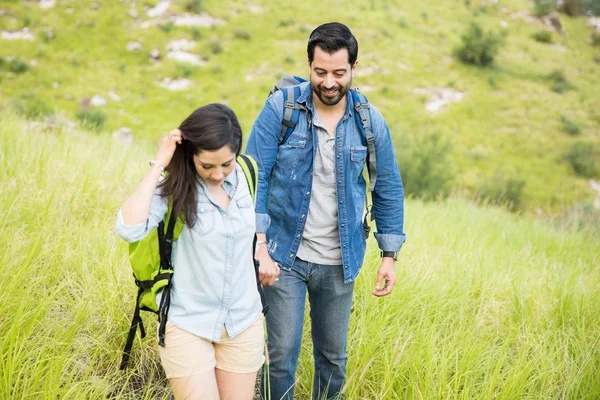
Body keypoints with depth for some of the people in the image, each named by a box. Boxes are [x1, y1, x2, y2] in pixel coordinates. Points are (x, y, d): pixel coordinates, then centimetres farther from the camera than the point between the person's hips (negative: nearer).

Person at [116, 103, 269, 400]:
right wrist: (158, 164, -25)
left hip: (243, 323, 4)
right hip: (188, 324, -4)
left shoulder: (247, 178, -3)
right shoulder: (174, 187, -13)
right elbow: (129, 229, -29)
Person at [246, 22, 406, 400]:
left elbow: (389, 190, 7)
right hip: (285, 255, -2)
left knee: (334, 358, 14)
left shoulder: (371, 122, -2)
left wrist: (389, 256, 3)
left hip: (340, 262, 2)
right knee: (282, 354, 1)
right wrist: (260, 249, -14)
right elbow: (255, 178, -8)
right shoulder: (281, 108, -9)